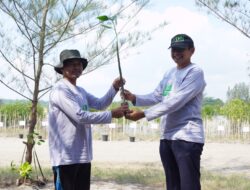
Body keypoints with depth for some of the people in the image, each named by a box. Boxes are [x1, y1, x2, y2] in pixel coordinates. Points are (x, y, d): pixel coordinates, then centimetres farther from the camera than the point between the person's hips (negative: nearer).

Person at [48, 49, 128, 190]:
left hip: (83, 156, 9)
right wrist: (112, 114, -19)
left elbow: (100, 104, 22)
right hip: (65, 156, -9)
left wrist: (114, 88, 5)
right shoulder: (60, 90, -14)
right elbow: (80, 116, -22)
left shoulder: (81, 91, 16)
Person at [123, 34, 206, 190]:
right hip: (167, 137, 8)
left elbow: (174, 102, -19)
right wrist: (134, 98, -7)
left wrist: (143, 114, -21)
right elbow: (156, 97, 12)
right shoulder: (169, 74, 18)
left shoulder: (195, 73, -10)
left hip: (187, 137, -8)